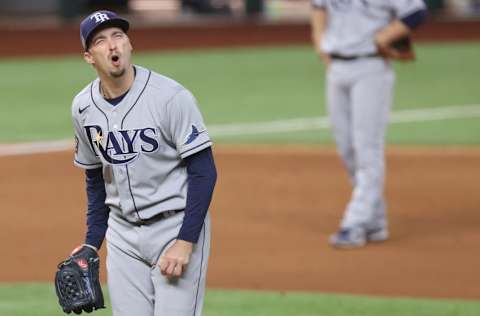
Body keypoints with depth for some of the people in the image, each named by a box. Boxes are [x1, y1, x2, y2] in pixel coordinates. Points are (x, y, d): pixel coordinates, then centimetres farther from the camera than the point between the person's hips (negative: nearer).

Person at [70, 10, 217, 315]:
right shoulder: (83, 107, 2)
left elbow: (203, 171, -14)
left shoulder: (170, 96, -16)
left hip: (177, 227, -5)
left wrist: (185, 242, -20)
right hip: (123, 232, 5)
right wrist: (92, 242, 12)